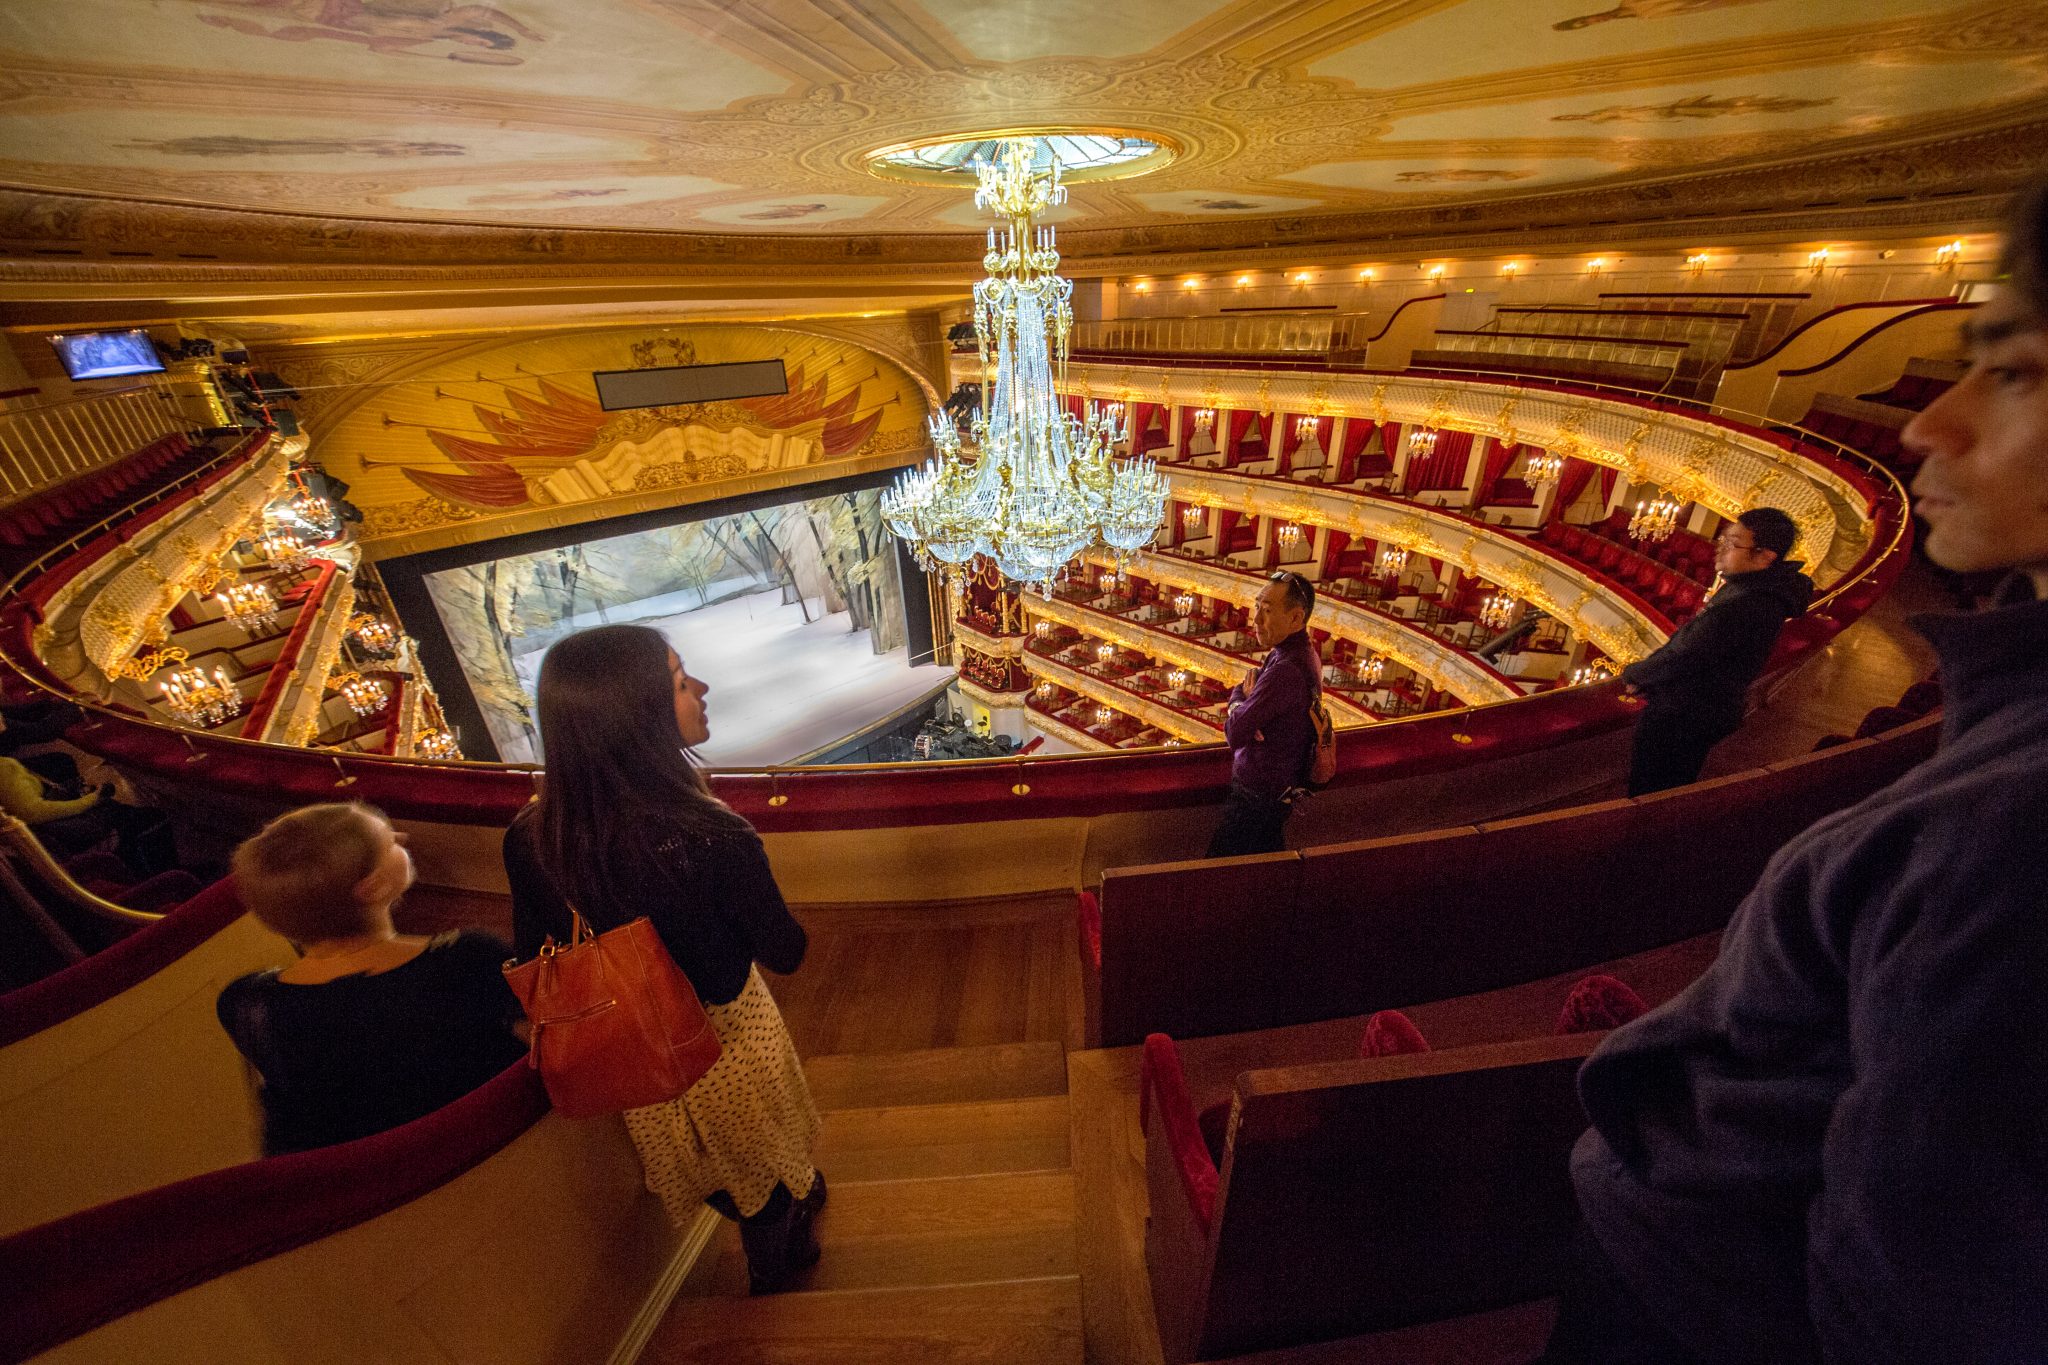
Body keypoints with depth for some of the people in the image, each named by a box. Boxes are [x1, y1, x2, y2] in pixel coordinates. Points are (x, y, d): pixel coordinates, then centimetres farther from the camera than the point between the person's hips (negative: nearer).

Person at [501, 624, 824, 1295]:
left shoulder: (530, 836, -23)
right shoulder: (713, 838, -38)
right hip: (726, 1041, -4)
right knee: (763, 1157, 29)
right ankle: (782, 1253, 59)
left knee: (707, 1164, 34)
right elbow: (784, 954, -23)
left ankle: (767, 1248, 63)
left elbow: (534, 959, -7)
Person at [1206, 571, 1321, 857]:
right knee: (1270, 867, 27)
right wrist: (1242, 699, -14)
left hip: (1258, 795, -10)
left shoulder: (1287, 671, -32)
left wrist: (1238, 699, -8)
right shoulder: (1300, 651, 1)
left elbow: (1234, 734, -29)